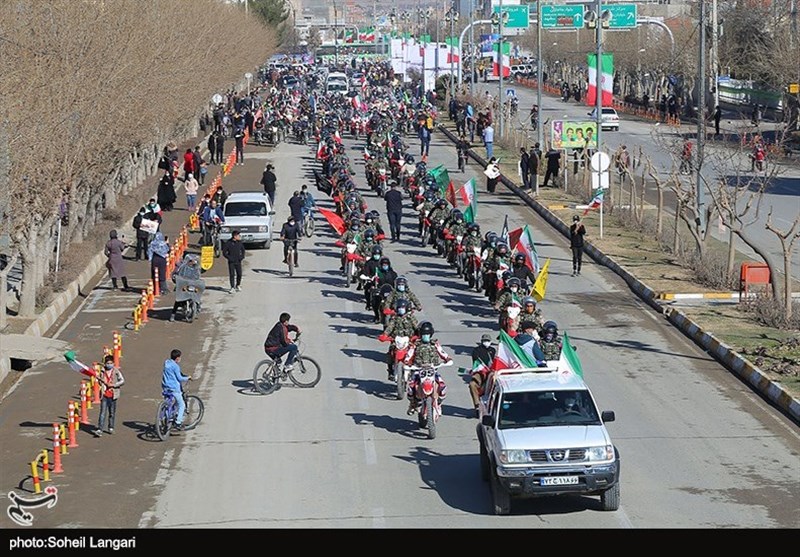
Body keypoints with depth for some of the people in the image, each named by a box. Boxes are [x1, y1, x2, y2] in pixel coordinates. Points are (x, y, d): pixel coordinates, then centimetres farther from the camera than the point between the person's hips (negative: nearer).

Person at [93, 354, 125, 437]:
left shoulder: (116, 371, -4)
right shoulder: (102, 371, 5)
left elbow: (122, 381, -9)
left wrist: (113, 385, -16)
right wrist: (98, 378, -3)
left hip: (112, 395, -1)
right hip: (104, 395, 1)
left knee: (112, 413, 11)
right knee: (103, 412, -8)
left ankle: (111, 428, 28)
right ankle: (99, 430, -12)